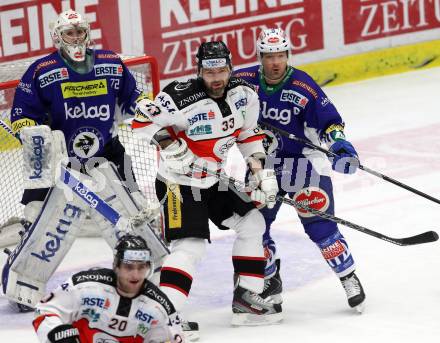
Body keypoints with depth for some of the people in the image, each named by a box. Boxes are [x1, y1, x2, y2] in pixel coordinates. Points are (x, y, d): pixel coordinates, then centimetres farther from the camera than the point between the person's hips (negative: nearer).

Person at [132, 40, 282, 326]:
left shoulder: (244, 94, -5)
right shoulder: (183, 99, -27)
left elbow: (248, 132, 10)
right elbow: (144, 118, -21)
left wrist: (261, 172, 6)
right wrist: (171, 149, -26)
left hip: (215, 180, 8)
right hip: (180, 183, -8)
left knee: (252, 224, 12)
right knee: (191, 246, -20)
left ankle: (246, 299, 19)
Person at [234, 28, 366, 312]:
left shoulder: (304, 87, -16)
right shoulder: (244, 81, -9)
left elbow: (328, 120, -14)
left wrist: (339, 142, -30)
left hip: (301, 161, -3)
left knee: (319, 223, -10)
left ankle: (349, 278, 5)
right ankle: (270, 281, 24)